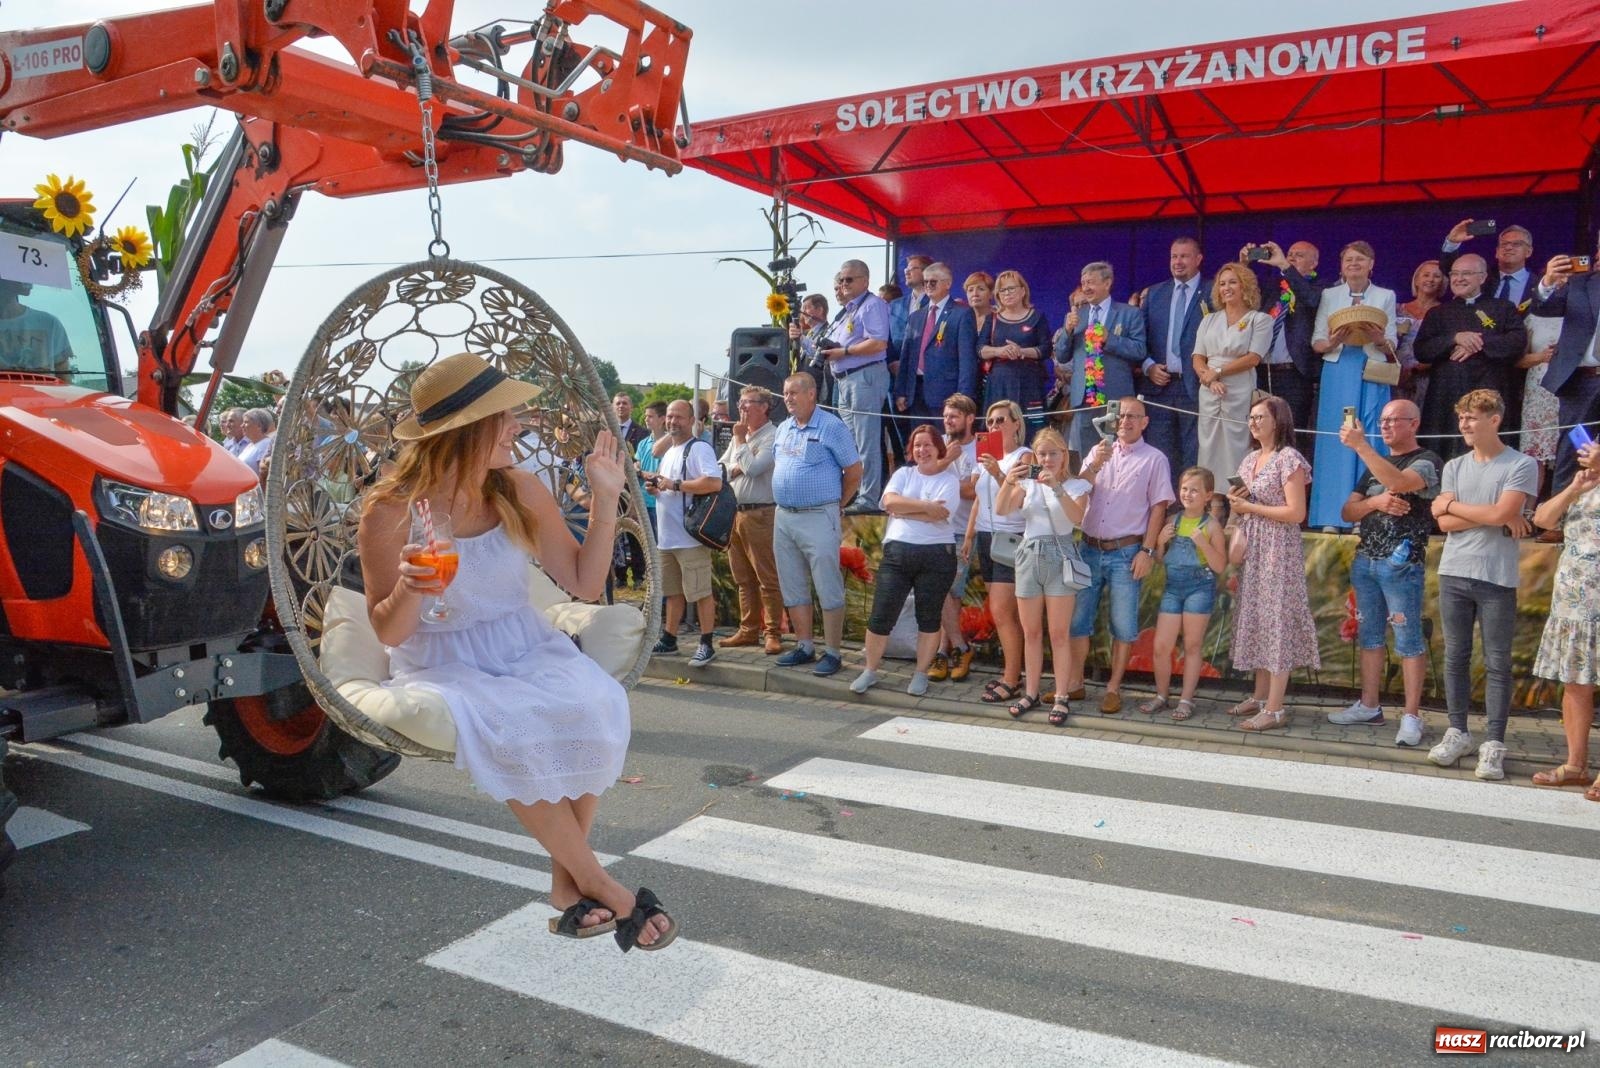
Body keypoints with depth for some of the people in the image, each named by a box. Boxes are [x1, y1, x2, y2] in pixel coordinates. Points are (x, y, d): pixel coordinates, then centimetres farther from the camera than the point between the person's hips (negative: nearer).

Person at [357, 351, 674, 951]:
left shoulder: (520, 491, -2)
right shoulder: (390, 511, -12)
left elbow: (584, 585, 2)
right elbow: (389, 634, -7)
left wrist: (606, 500, -9)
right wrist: (406, 590, -30)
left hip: (525, 648, 3)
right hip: (442, 665, -3)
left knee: (596, 704, -29)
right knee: (508, 732, -34)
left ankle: (567, 879, -10)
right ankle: (599, 885, -14)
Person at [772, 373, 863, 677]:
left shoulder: (832, 426, -6)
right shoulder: (783, 429, 14)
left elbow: (854, 473, -4)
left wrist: (833, 504, 3)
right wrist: (787, 498, 15)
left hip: (818, 518, -7)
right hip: (784, 518, 7)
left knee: (829, 590, -3)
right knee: (793, 589, 11)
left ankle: (833, 653, 3)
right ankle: (804, 647, 22)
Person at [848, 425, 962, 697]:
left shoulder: (949, 479, 3)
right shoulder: (903, 474, 13)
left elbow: (937, 515, -13)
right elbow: (889, 501, -5)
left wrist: (902, 509, -6)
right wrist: (925, 506, -12)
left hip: (936, 554, -2)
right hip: (897, 552, 3)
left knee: (929, 618, 6)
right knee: (881, 616, 1)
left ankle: (921, 674, 18)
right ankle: (869, 671, 15)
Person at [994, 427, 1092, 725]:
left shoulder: (1076, 485, 2)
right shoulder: (1027, 483, 10)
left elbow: (1076, 517, -16)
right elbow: (1001, 510, -4)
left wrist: (1056, 487, -27)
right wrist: (1008, 482, -21)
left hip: (1058, 556, -3)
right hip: (1029, 555, 3)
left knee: (1059, 634, -1)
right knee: (1031, 633, 9)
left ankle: (1061, 698, 4)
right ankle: (1031, 693, 18)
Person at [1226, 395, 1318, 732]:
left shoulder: (1288, 458, -10)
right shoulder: (1250, 459, 14)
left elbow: (1296, 513, -17)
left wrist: (1249, 507, -14)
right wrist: (1236, 501, 1)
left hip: (1278, 549, -8)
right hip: (1252, 548, 8)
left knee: (1276, 622, -6)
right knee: (1256, 621, 10)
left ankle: (1276, 708, -3)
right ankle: (1259, 696, 19)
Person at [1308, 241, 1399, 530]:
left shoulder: (1385, 296, 10)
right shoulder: (1329, 295, 10)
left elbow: (1392, 346, 6)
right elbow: (1316, 342, 6)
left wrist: (1378, 340, -16)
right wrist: (1333, 342, -15)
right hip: (1337, 374, 0)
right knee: (1335, 441, -2)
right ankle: (1332, 516, 2)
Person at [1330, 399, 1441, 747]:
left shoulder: (1427, 461, -2)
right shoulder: (1374, 466, 19)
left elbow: (1399, 482, -24)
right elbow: (1348, 513, 14)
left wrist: (1361, 446, -26)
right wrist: (1375, 502, -7)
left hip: (1402, 564, -7)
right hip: (1365, 561, 7)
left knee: (1408, 640, -4)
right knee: (1369, 636, 10)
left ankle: (1411, 716, 0)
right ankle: (1368, 706, 18)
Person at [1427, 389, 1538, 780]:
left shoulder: (1522, 466, -2)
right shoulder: (1454, 467, 10)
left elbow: (1502, 513, -16)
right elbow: (1445, 523, 1)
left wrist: (1451, 504, -3)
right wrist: (1495, 517, -8)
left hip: (1497, 579, -4)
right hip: (1454, 574, 4)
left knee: (1497, 664, 1)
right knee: (1455, 658, 9)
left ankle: (1493, 745, 5)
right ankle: (1458, 733, 18)